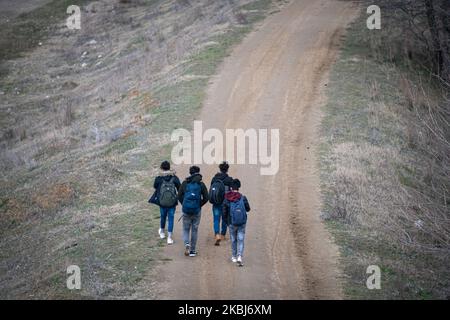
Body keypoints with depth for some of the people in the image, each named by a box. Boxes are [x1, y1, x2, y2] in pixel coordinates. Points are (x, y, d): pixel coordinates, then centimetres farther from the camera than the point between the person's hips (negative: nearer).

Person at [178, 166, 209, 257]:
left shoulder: (185, 183, -2)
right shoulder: (201, 184, -4)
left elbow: (179, 196, -1)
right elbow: (206, 198, -5)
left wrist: (184, 204, 11)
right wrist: (199, 205, 10)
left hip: (186, 210, 0)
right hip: (197, 210, 0)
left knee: (186, 229, 12)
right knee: (194, 230, 10)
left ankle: (187, 243, -16)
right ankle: (192, 250, 13)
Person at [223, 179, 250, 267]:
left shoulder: (227, 199, -9)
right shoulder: (243, 198, -10)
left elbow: (224, 212, -4)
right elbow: (248, 209, 0)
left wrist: (227, 218, 15)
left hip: (232, 223, 1)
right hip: (242, 223, -1)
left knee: (233, 240, 17)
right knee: (240, 240, 4)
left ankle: (234, 257, 26)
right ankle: (239, 256, -12)